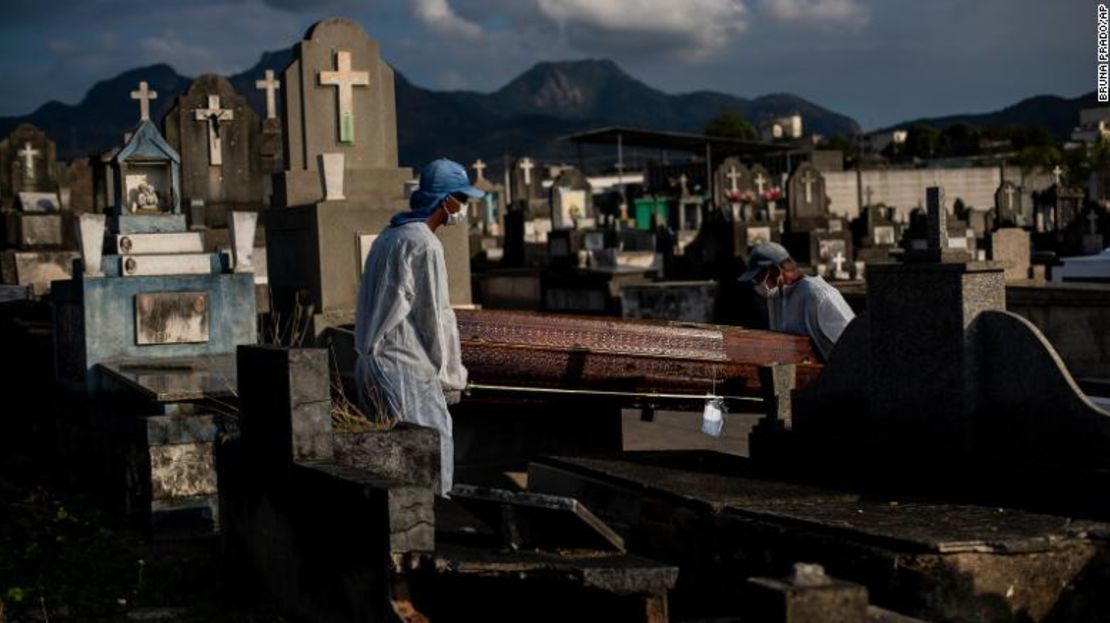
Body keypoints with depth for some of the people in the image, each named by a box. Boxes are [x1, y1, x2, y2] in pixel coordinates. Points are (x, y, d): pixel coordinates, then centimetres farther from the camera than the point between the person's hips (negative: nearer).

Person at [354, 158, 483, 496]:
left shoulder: (389, 236, 16)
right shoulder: (423, 244, -13)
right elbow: (436, 316, -12)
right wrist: (452, 376, -2)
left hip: (375, 363, 10)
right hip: (404, 367, -10)